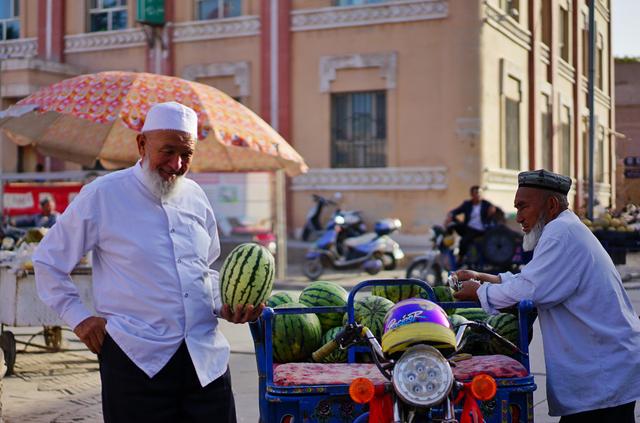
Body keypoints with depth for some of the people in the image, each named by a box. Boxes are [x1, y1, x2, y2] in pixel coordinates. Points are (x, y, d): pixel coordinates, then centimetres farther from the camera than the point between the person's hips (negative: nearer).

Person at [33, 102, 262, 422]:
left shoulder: (195, 197, 13)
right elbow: (47, 261, 7)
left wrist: (222, 306, 7)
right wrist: (78, 318, 0)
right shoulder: (102, 195, -2)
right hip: (137, 359, -4)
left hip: (207, 357, 5)